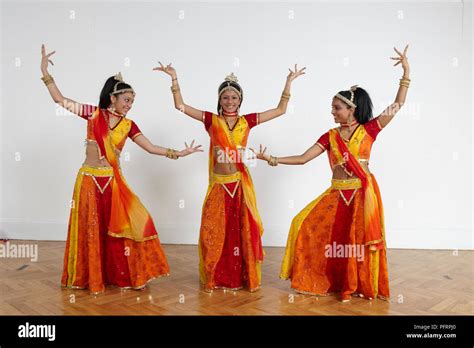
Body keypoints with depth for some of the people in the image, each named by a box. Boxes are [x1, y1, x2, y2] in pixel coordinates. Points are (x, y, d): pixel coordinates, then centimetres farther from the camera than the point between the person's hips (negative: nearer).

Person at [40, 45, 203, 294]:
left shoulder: (128, 125, 3)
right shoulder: (94, 114, -2)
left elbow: (151, 148, 1)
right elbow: (59, 99, -2)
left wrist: (178, 153, -5)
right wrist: (45, 72, -8)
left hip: (113, 182, 2)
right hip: (90, 180, -2)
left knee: (121, 226, 0)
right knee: (91, 230, 6)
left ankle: (127, 275, 15)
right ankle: (90, 277, 22)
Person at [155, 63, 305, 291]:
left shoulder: (247, 121, 4)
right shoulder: (211, 120, 1)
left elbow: (281, 110, 5)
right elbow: (180, 106, -2)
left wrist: (289, 82, 1)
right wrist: (174, 78, -8)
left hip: (240, 183, 1)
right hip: (219, 184, 0)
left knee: (244, 229, 7)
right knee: (215, 231, 6)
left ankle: (246, 277, 23)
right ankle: (214, 278, 23)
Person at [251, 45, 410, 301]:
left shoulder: (369, 129, 0)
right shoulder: (330, 136, 7)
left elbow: (398, 104, -3)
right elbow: (303, 158, 1)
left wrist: (406, 71, -9)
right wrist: (272, 159, -6)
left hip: (363, 193, -3)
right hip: (337, 194, 3)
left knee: (360, 240, 1)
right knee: (308, 225, -3)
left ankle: (363, 285, 24)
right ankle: (323, 281, 14)